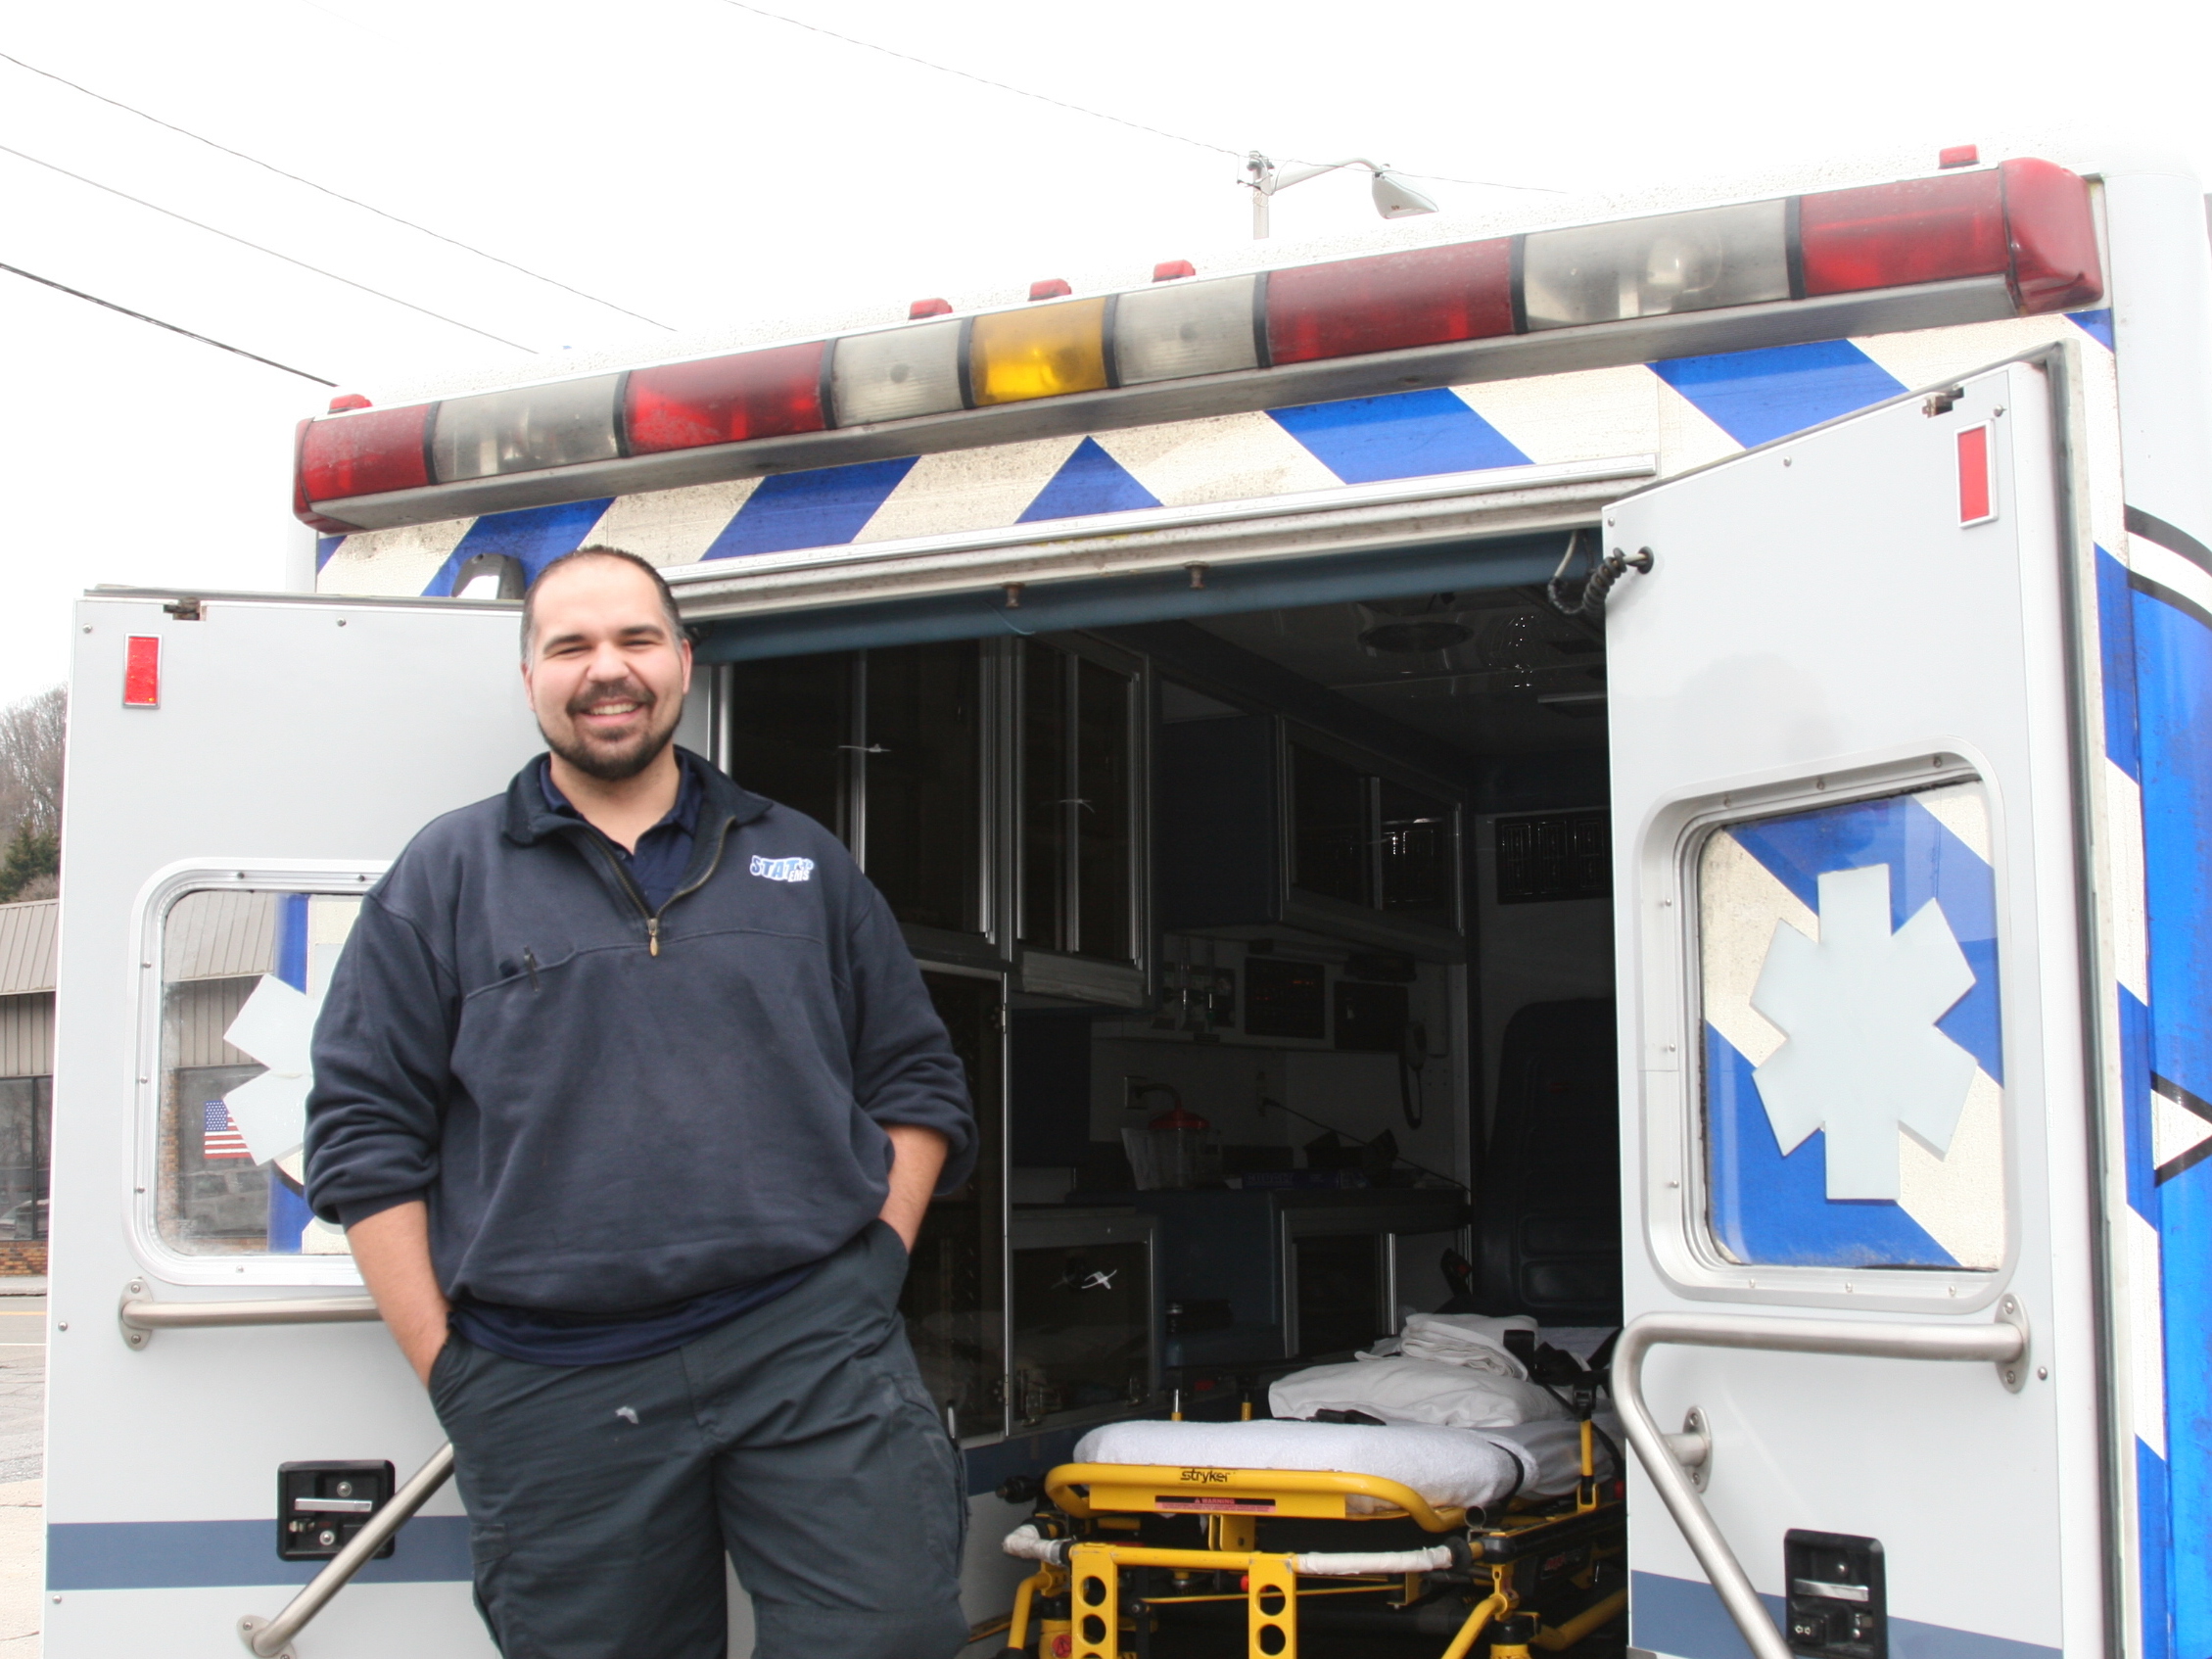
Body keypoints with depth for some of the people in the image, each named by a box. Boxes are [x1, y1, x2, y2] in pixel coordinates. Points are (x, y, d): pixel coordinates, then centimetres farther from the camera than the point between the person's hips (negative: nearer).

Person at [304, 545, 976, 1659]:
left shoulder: (799, 861, 15)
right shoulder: (446, 877, 9)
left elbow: (916, 1082, 17)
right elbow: (363, 1129, 5)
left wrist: (872, 1269, 3)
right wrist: (446, 1365, -2)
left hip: (813, 1351, 1)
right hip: (552, 1390, 0)